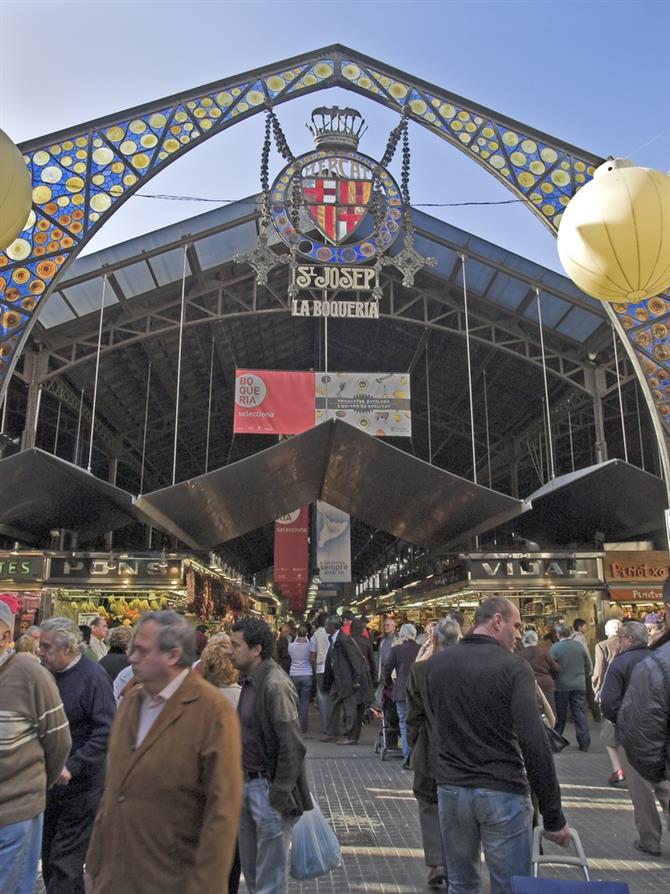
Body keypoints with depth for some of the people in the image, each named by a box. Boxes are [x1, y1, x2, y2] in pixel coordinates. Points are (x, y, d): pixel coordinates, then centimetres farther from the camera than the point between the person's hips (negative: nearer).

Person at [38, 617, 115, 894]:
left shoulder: (93, 677, -16)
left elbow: (106, 732, -20)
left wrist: (72, 767, -23)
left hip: (81, 785, -7)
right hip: (51, 779, 7)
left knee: (65, 861, 0)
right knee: (49, 856, 17)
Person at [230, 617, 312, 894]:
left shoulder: (276, 685, -21)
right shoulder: (249, 681, 7)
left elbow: (292, 747, -22)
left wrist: (279, 797, -19)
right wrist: (242, 781, 13)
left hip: (270, 788, -9)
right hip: (249, 783, 9)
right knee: (251, 869, 21)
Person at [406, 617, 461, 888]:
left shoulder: (419, 669, -13)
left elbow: (414, 714, -7)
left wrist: (413, 743, 6)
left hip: (430, 751, -2)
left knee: (430, 805, 14)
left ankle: (437, 863, 6)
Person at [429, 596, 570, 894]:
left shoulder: (438, 662, 3)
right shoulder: (514, 667, -13)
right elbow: (534, 743, -18)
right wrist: (553, 815, -13)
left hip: (451, 788, 5)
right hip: (502, 792, -4)